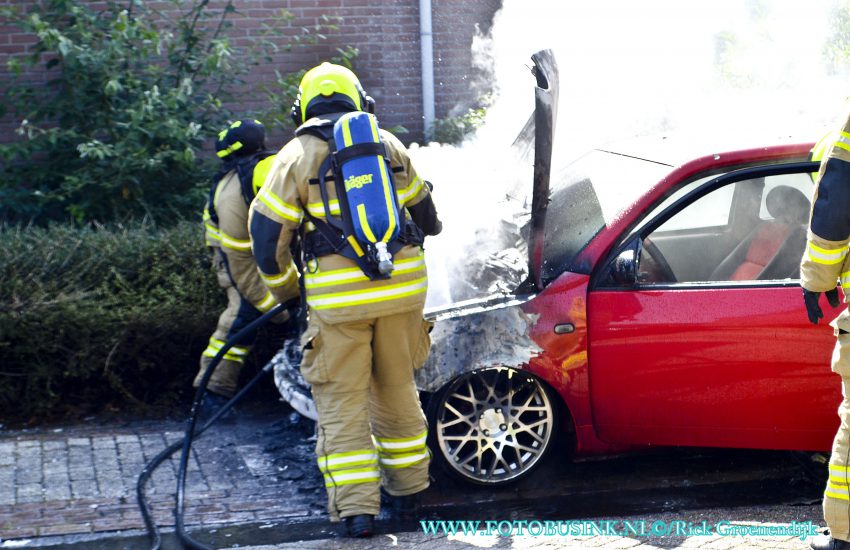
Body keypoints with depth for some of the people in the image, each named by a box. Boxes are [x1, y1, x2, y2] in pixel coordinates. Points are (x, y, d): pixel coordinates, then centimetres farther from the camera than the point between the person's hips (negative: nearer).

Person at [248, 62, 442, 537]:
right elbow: (424, 212, 23)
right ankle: (408, 482, 29)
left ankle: (357, 506, -2)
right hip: (403, 286, 4)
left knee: (342, 400, 2)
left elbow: (268, 229, 0)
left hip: (339, 295, -4)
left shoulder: (298, 155, 2)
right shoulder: (390, 145, 12)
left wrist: (280, 284, 18)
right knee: (397, 388, 19)